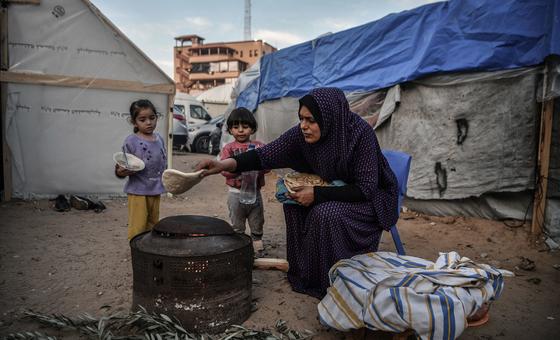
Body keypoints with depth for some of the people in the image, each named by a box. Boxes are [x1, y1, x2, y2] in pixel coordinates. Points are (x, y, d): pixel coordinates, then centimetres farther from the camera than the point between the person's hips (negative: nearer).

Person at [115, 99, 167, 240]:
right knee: (138, 227, -2)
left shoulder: (159, 139, 7)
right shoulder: (131, 141, -11)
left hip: (155, 191, 6)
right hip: (138, 191, -6)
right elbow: (121, 167, -10)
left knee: (153, 225, 16)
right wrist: (120, 172, -31)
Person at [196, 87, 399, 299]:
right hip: (332, 190, 6)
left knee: (327, 214, -28)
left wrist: (317, 194, -31)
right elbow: (268, 154, -19)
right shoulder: (302, 134, -15)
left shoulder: (360, 134, -30)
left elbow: (366, 188, -29)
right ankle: (305, 271, 9)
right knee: (295, 204, -9)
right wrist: (226, 164, -33)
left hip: (370, 196, -6)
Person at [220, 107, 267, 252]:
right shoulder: (229, 148, -3)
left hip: (255, 192, 2)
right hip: (236, 193, -2)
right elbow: (224, 169, -11)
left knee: (257, 225, 15)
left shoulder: (258, 146, 3)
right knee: (237, 227, 12)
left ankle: (258, 249, 29)